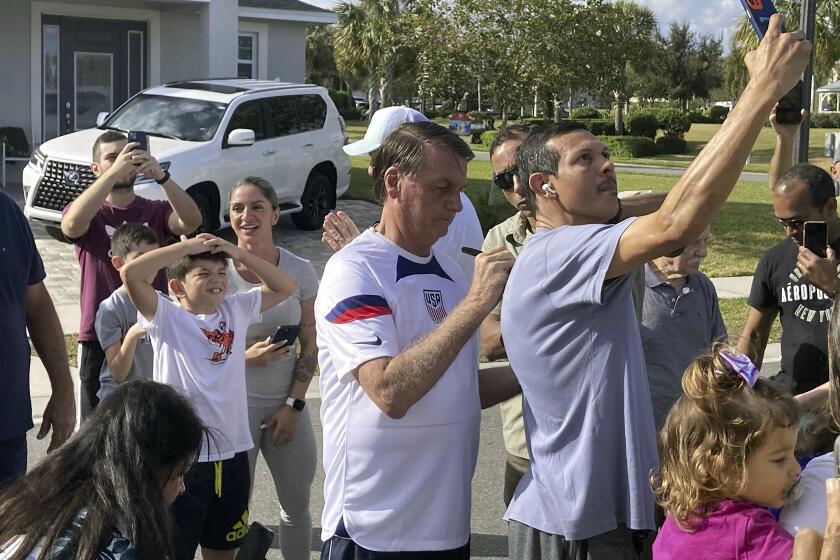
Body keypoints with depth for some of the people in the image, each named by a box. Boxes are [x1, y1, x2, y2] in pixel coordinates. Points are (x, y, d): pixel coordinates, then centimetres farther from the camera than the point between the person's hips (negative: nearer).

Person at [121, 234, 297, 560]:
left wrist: (240, 255, 0)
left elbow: (284, 287, 13)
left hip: (232, 453, 5)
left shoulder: (236, 310, 6)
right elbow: (131, 273, -22)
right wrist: (188, 246, -15)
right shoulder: (167, 318, -9)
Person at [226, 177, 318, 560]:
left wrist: (294, 405, -4)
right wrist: (245, 357, -20)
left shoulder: (300, 271, -3)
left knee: (297, 504, 13)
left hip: (287, 404, 2)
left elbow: (310, 347, 2)